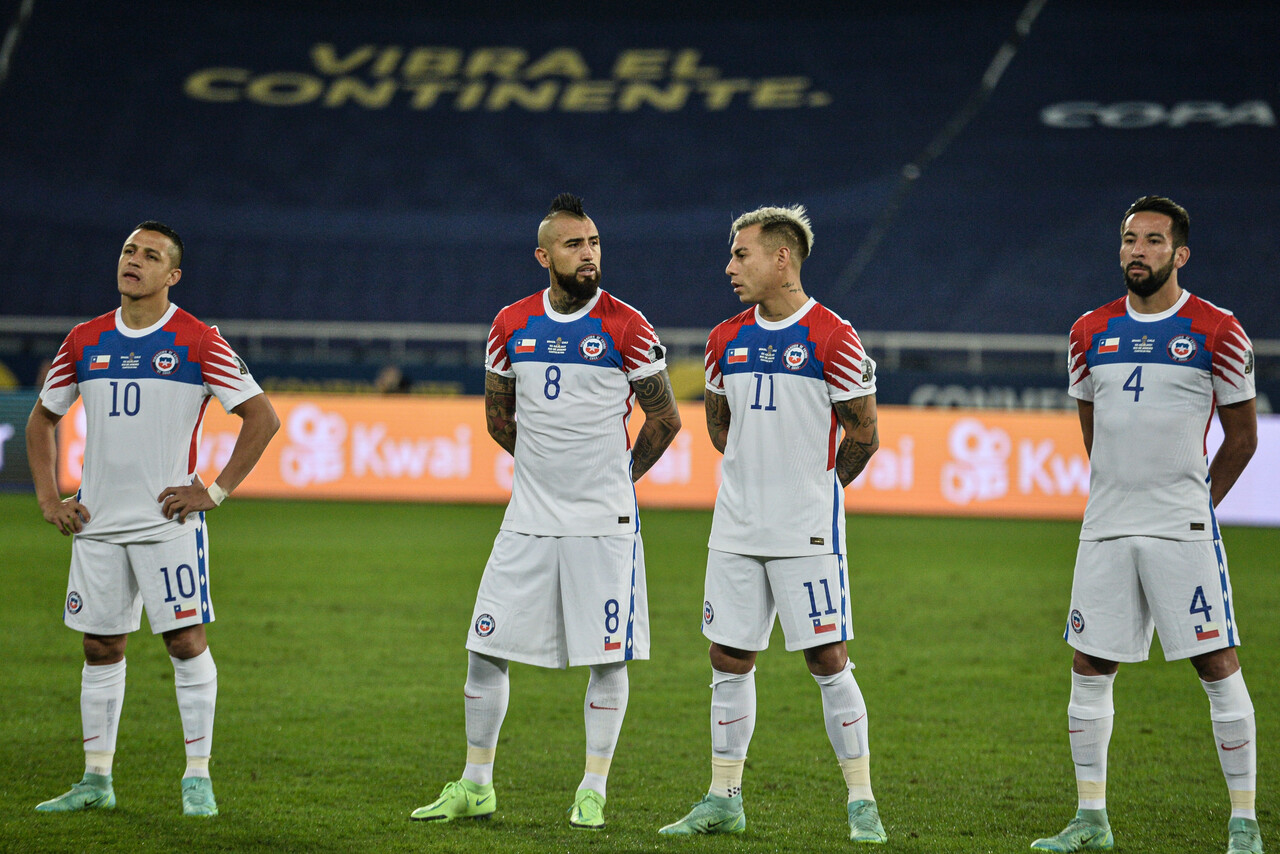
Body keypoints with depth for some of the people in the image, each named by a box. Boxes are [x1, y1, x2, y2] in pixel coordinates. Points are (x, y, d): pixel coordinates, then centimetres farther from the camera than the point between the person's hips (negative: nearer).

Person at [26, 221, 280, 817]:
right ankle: (96, 780, 16)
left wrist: (216, 490, -9)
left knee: (185, 640, -6)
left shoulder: (197, 342, -4)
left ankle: (198, 778, 1)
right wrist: (49, 497, 9)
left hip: (168, 520, -4)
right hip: (96, 522, 4)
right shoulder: (85, 341, 9)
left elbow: (262, 416, -4)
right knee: (101, 648, 8)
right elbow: (42, 419, 20)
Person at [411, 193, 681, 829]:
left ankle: (593, 791, 12)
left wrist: (617, 475, 9)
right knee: (486, 651, 3)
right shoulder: (511, 325, 3)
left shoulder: (626, 327, -7)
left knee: (609, 658, 1)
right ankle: (475, 786, 15)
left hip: (605, 521, -3)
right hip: (529, 518, 3)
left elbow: (664, 419, 3)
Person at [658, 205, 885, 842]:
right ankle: (724, 801, 15)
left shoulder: (832, 338, -9)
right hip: (735, 527, 6)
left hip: (807, 529, -6)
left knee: (827, 659, -4)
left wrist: (816, 487, 7)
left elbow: (862, 435, -3)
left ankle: (862, 802, 3)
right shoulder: (726, 340, 9)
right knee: (729, 660, 7)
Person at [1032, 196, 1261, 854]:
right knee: (1089, 668, 5)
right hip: (1105, 528, 4)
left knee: (1217, 665, -5)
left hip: (1183, 528, -4)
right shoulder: (1091, 332, 9)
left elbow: (1241, 435, 4)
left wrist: (1198, 502, 3)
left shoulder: (1216, 332, -3)